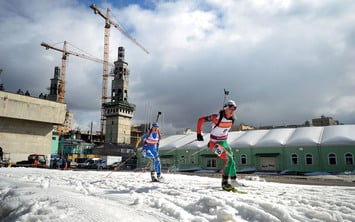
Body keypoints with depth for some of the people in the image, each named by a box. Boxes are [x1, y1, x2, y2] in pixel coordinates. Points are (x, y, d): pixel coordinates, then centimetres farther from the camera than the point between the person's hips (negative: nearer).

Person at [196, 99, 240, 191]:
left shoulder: (232, 119, -4)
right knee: (229, 159, -22)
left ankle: (233, 180, 39)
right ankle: (225, 182, -12)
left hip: (224, 142, 8)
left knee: (231, 161, 17)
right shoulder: (217, 117, -23)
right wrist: (199, 133, -13)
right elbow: (201, 120, -15)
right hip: (215, 143, -7)